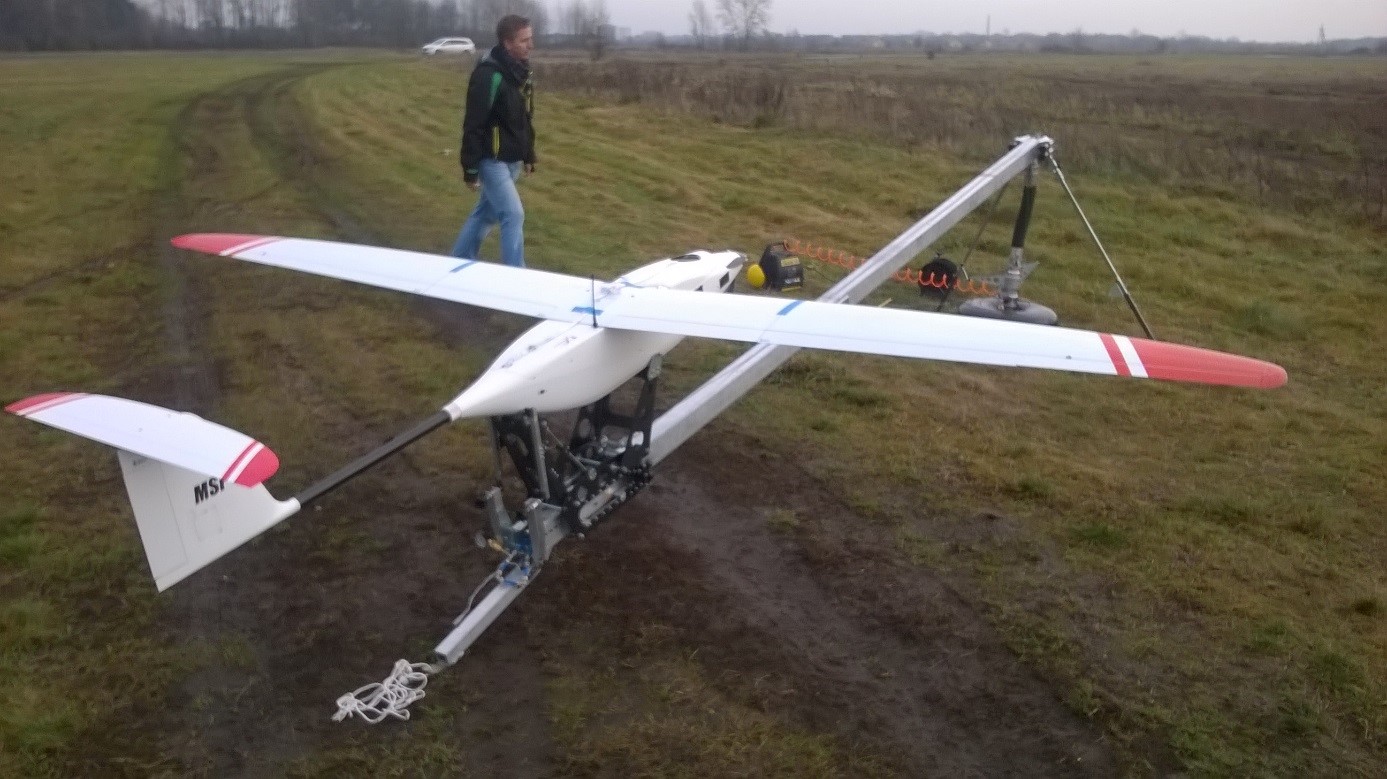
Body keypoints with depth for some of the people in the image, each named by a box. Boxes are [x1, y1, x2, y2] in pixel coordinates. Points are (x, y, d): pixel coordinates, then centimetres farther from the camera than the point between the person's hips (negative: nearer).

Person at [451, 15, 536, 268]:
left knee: (485, 213, 17)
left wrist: (529, 156, 19)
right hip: (492, 160, -9)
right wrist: (470, 169, -19)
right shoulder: (489, 75, -20)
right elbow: (473, 125, -20)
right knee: (513, 215, -11)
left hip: (512, 160, 9)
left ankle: (459, 263, 31)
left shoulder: (521, 71, 7)